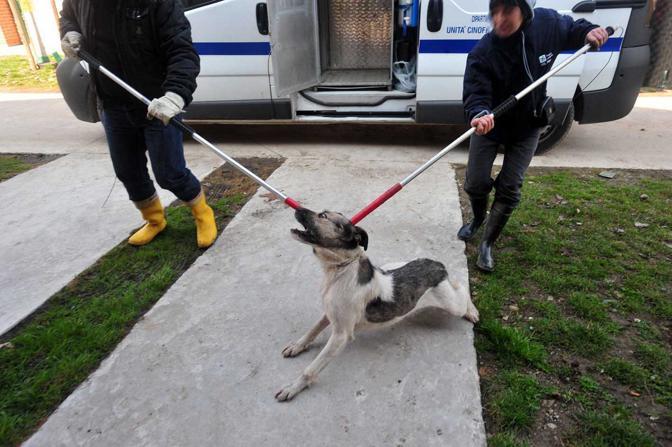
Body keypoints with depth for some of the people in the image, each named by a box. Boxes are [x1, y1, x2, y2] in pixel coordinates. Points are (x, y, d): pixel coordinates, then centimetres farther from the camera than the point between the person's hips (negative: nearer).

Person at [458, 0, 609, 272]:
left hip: (527, 126, 1)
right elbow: (475, 93, -33)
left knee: (509, 188, -3)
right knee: (476, 183, 1)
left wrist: (589, 32, -13)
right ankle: (478, 219, 35)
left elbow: (571, 30, 8)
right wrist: (479, 114, -55)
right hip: (490, 122, -1)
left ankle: (487, 244, 12)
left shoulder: (547, 23, -15)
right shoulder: (483, 53, -24)